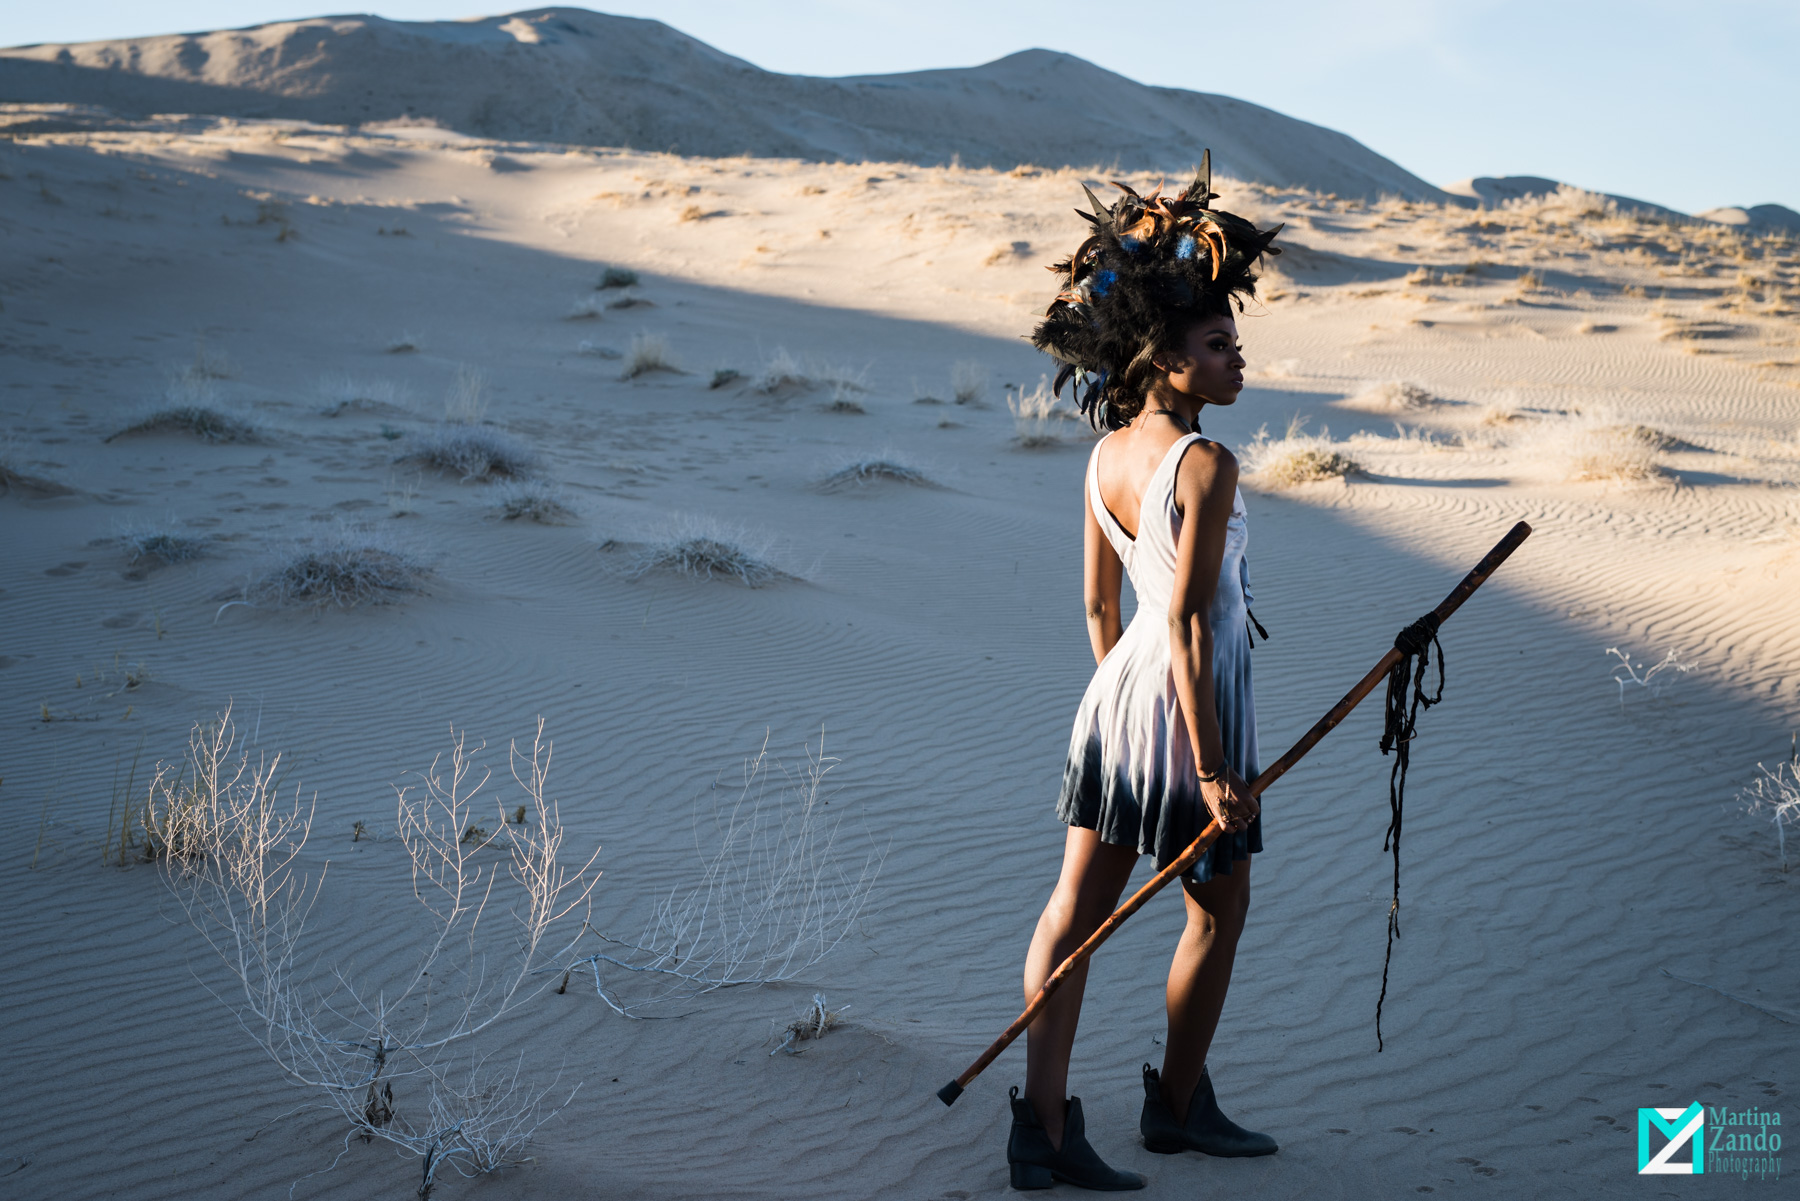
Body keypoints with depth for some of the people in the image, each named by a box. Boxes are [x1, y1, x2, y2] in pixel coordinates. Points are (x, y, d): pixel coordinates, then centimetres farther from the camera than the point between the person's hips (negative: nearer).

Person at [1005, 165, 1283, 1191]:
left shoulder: (1107, 455, 3)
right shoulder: (1207, 465, -21)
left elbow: (1099, 603, 10)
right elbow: (1187, 621, -23)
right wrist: (1210, 768, -20)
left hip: (1120, 690, 7)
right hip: (1190, 698, -7)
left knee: (1081, 902, 6)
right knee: (1219, 911, 15)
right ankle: (1179, 1105, 31)